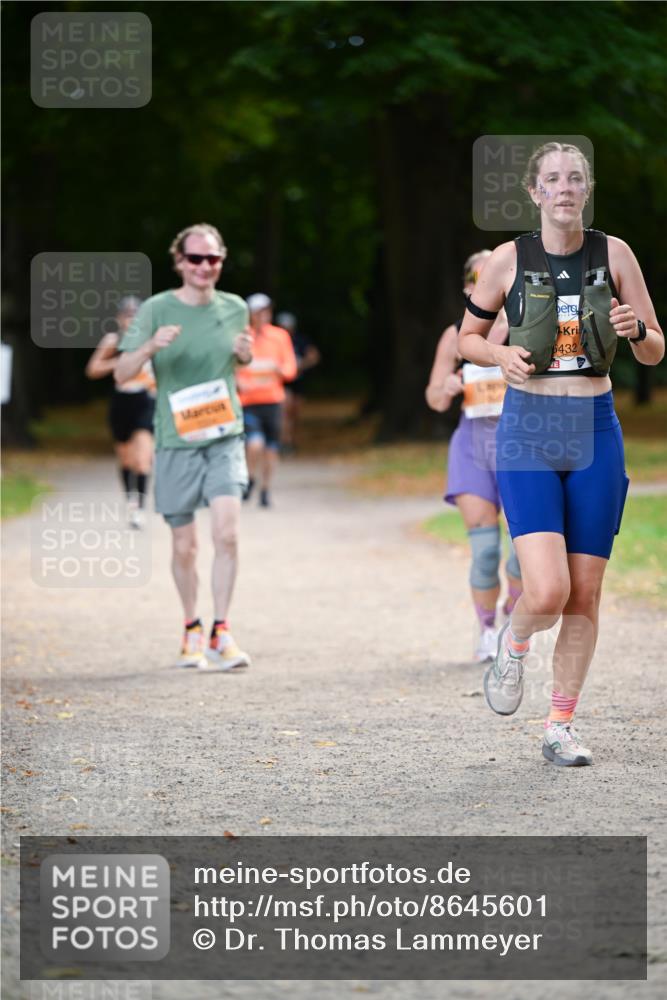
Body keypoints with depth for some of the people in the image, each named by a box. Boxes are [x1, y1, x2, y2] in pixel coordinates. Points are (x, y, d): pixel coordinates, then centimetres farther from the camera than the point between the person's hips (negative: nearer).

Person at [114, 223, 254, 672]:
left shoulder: (235, 309, 5)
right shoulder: (156, 310, -4)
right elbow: (122, 374, -6)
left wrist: (246, 354, -1)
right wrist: (150, 347, -26)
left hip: (225, 436, 1)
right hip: (176, 440, -1)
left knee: (227, 531, -17)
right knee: (184, 545, 6)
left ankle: (221, 631, -11)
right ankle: (192, 631, 26)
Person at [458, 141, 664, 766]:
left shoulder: (614, 255, 2)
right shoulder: (509, 259, -2)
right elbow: (467, 336, 11)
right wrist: (500, 355, -11)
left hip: (595, 432, 2)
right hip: (528, 432, -2)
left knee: (584, 596, 4)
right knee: (546, 591, -16)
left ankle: (561, 727, 17)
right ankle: (512, 645, 19)